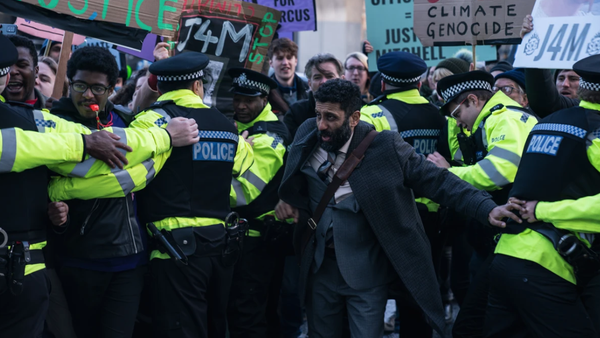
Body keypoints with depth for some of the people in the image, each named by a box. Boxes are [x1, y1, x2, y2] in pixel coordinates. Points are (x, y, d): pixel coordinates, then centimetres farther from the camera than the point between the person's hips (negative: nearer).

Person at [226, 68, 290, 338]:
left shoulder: (267, 138, -16)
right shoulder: (241, 126, 13)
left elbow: (245, 191, -22)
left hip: (257, 237, -9)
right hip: (242, 233, 9)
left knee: (245, 315, -7)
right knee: (265, 312, 17)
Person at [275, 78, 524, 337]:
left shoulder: (384, 146, -18)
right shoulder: (308, 135, -5)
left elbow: (437, 180, -18)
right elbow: (295, 177, 17)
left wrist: (487, 208, -27)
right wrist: (288, 200, -2)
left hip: (366, 270, -4)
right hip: (320, 264, 4)